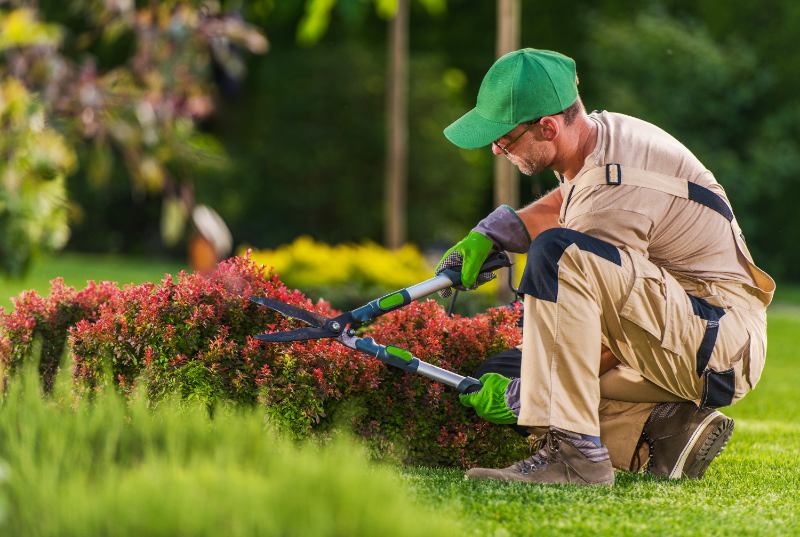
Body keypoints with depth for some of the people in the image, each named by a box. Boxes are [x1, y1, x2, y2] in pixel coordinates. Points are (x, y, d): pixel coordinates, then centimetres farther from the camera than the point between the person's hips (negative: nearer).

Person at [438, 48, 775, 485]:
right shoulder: (602, 130, 4)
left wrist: (518, 395, -13)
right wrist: (488, 235, 10)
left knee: (558, 252, -31)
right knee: (498, 377, 6)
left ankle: (572, 450, -34)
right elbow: (557, 206, 28)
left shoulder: (614, 191, -24)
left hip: (719, 346, -10)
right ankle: (666, 430, -2)